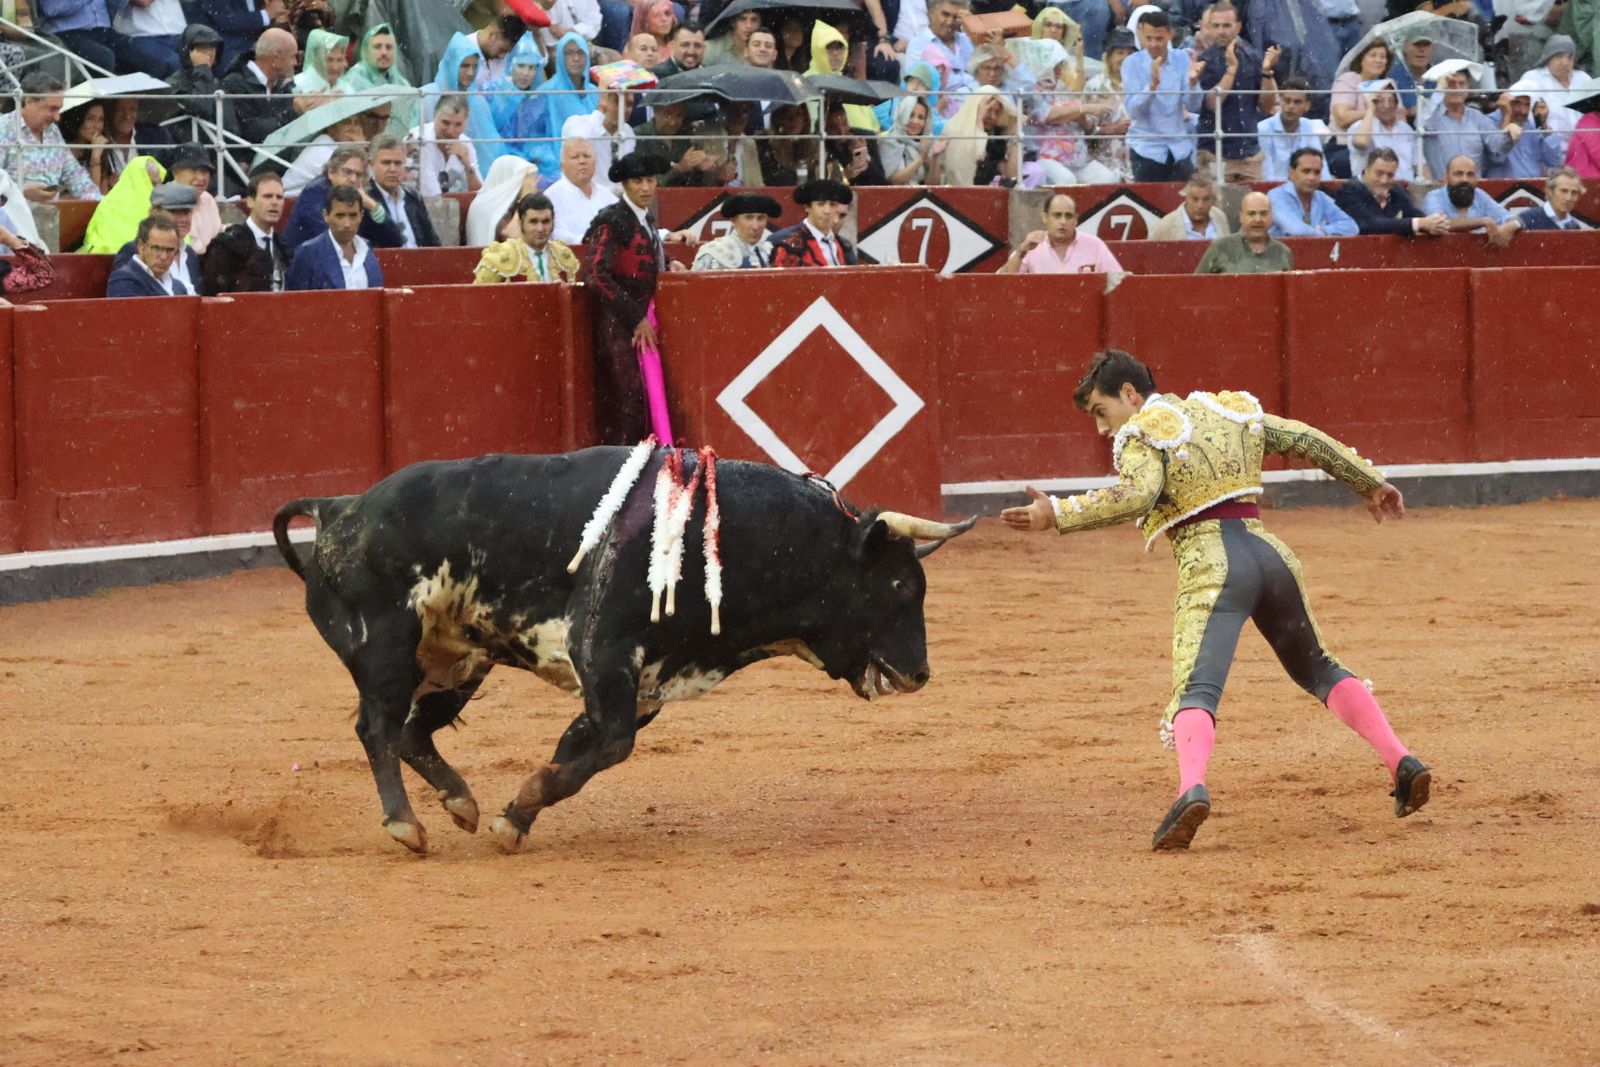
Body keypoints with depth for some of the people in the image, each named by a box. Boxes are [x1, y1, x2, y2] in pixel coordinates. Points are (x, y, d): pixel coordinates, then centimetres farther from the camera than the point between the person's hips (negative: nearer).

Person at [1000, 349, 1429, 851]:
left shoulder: (1142, 436, 1)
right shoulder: (1230, 410, 22)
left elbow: (1135, 495, -19)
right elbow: (1310, 441, 24)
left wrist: (1056, 515, -21)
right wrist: (1371, 484, 34)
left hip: (1211, 564, -6)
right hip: (1268, 552, 6)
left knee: (1196, 690, -18)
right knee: (1318, 669, 24)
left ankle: (1193, 788, -45)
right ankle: (1402, 763, 16)